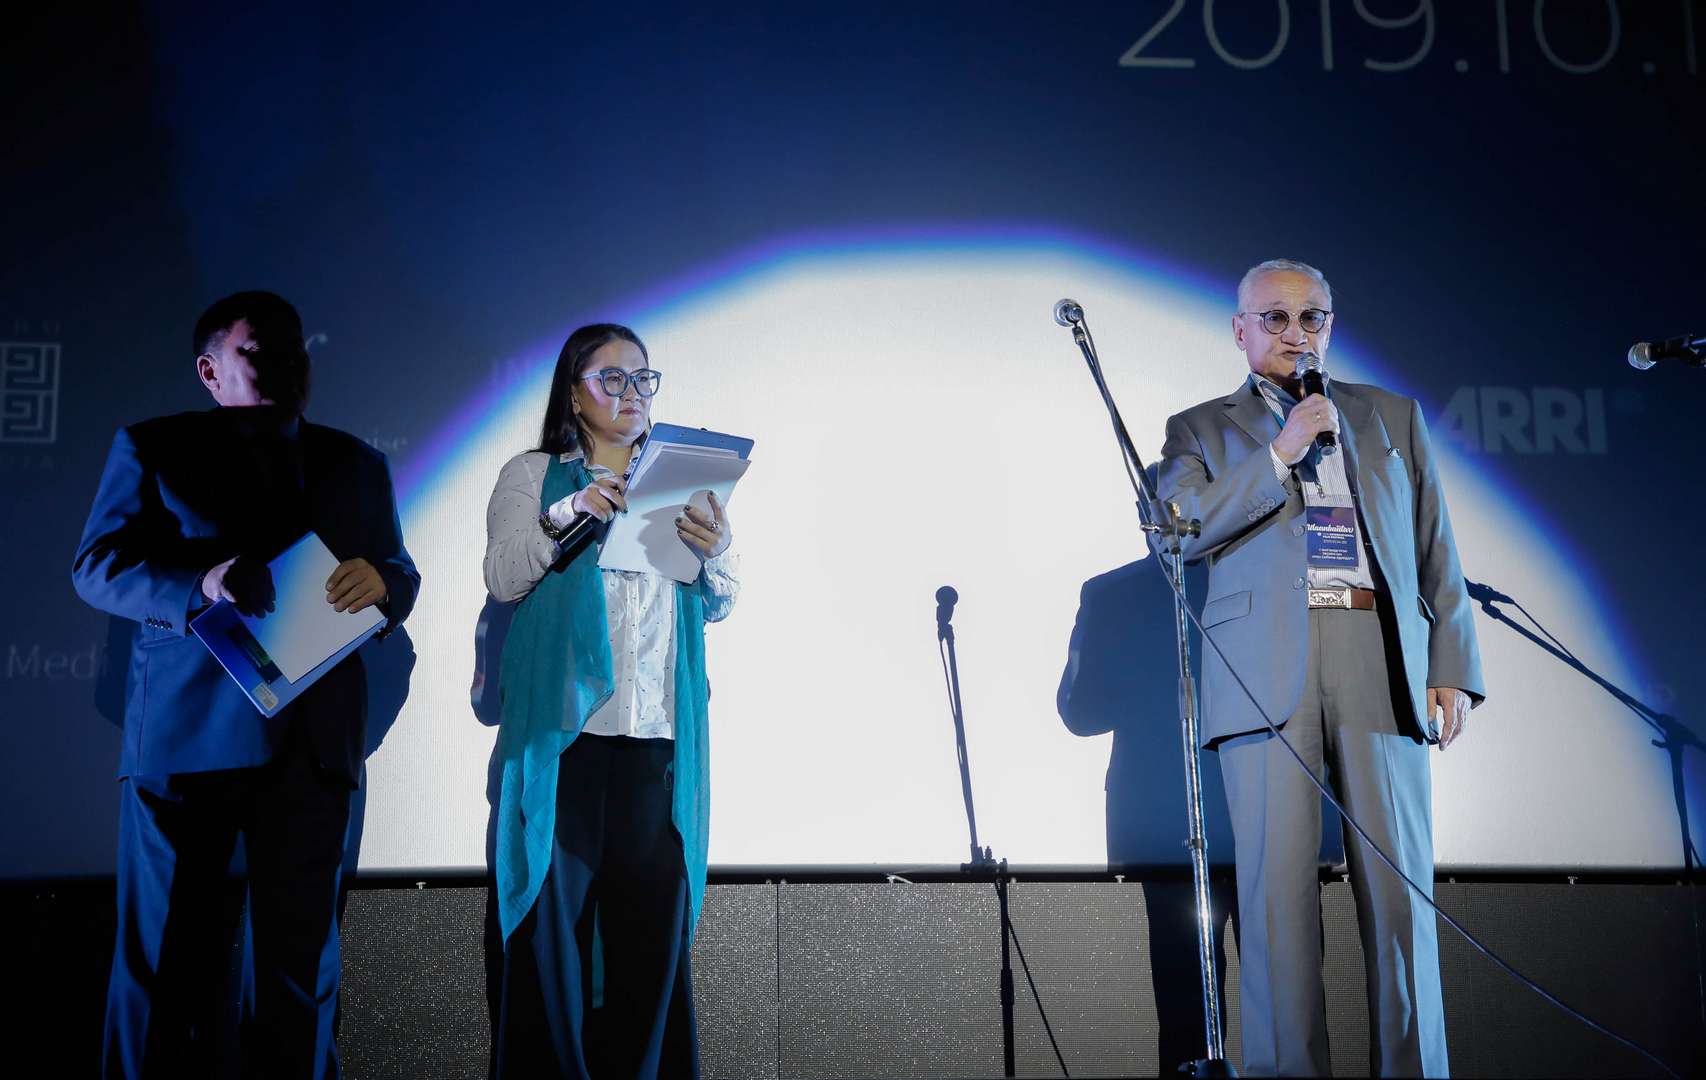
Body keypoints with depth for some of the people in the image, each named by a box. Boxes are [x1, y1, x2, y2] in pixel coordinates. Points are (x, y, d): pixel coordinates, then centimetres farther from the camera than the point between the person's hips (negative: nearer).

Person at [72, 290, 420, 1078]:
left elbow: (403, 582, 13)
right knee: (161, 953, 4)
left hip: (310, 739, 2)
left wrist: (377, 580, -12)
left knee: (301, 954, 4)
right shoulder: (151, 448, 8)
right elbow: (96, 566, -2)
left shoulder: (354, 463, 17)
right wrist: (201, 586, -21)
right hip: (185, 732, -2)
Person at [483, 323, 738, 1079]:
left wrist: (714, 554, -6)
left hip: (659, 734, 3)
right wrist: (565, 517, -16)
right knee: (552, 912, -6)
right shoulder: (533, 475, 12)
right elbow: (502, 578, 0)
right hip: (562, 731, -2)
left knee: (654, 920, -1)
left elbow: (717, 606, 15)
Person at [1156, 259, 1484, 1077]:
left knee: (1400, 885, -4)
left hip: (1383, 665, 2)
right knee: (1277, 885, -7)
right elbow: (1178, 532, 0)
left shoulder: (1393, 418, 23)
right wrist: (1278, 454, -5)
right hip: (1267, 671, -1)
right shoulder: (1200, 429, 17)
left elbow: (1437, 552, 18)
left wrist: (1453, 671, 7)